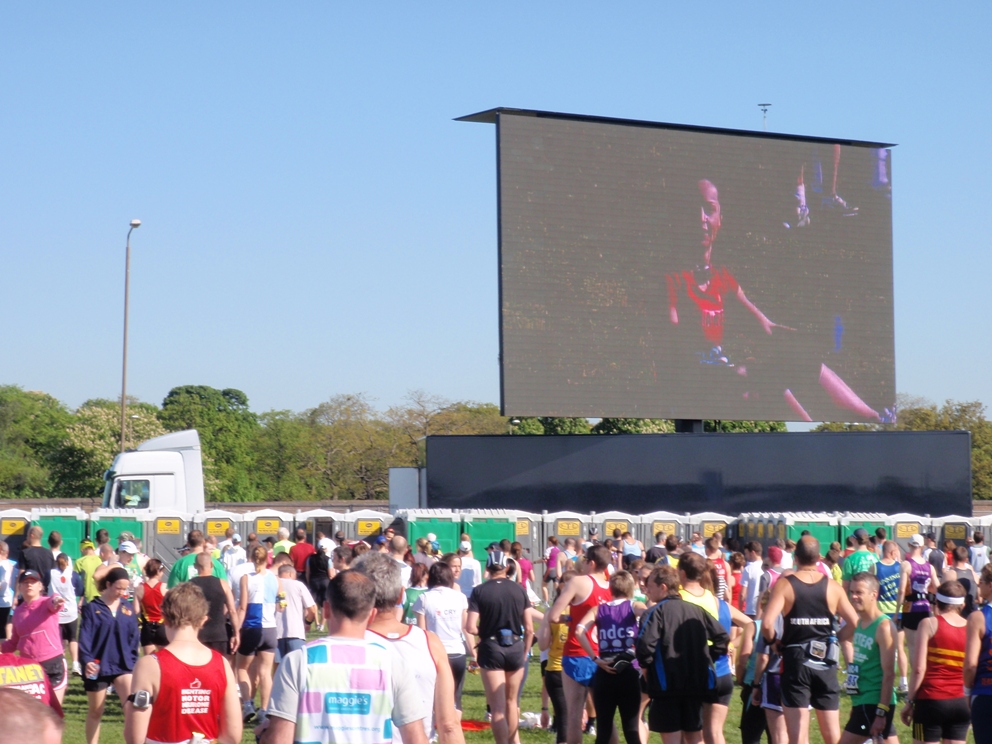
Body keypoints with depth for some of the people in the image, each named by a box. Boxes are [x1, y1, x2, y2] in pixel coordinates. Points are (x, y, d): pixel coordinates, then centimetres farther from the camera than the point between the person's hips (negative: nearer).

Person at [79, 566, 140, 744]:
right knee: (95, 712, 12)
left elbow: (134, 637, 9)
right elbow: (84, 637, -11)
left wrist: (133, 661, 5)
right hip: (97, 667, -2)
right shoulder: (92, 608, -7)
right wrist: (86, 660, -24)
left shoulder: (127, 608, 3)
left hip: (123, 665, 2)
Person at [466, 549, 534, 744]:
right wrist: (525, 652, 14)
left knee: (497, 707, 1)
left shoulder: (479, 591, -8)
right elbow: (529, 629, 1)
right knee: (511, 702, 21)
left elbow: (470, 628, -15)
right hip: (516, 647, 3)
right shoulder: (519, 589, 0)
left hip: (491, 648, -3)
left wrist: (482, 631, 7)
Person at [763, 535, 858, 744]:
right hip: (826, 662, 2)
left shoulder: (784, 584, -7)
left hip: (795, 659, -2)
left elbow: (767, 624, -19)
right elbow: (856, 624, -1)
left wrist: (774, 642, 0)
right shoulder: (832, 587, 0)